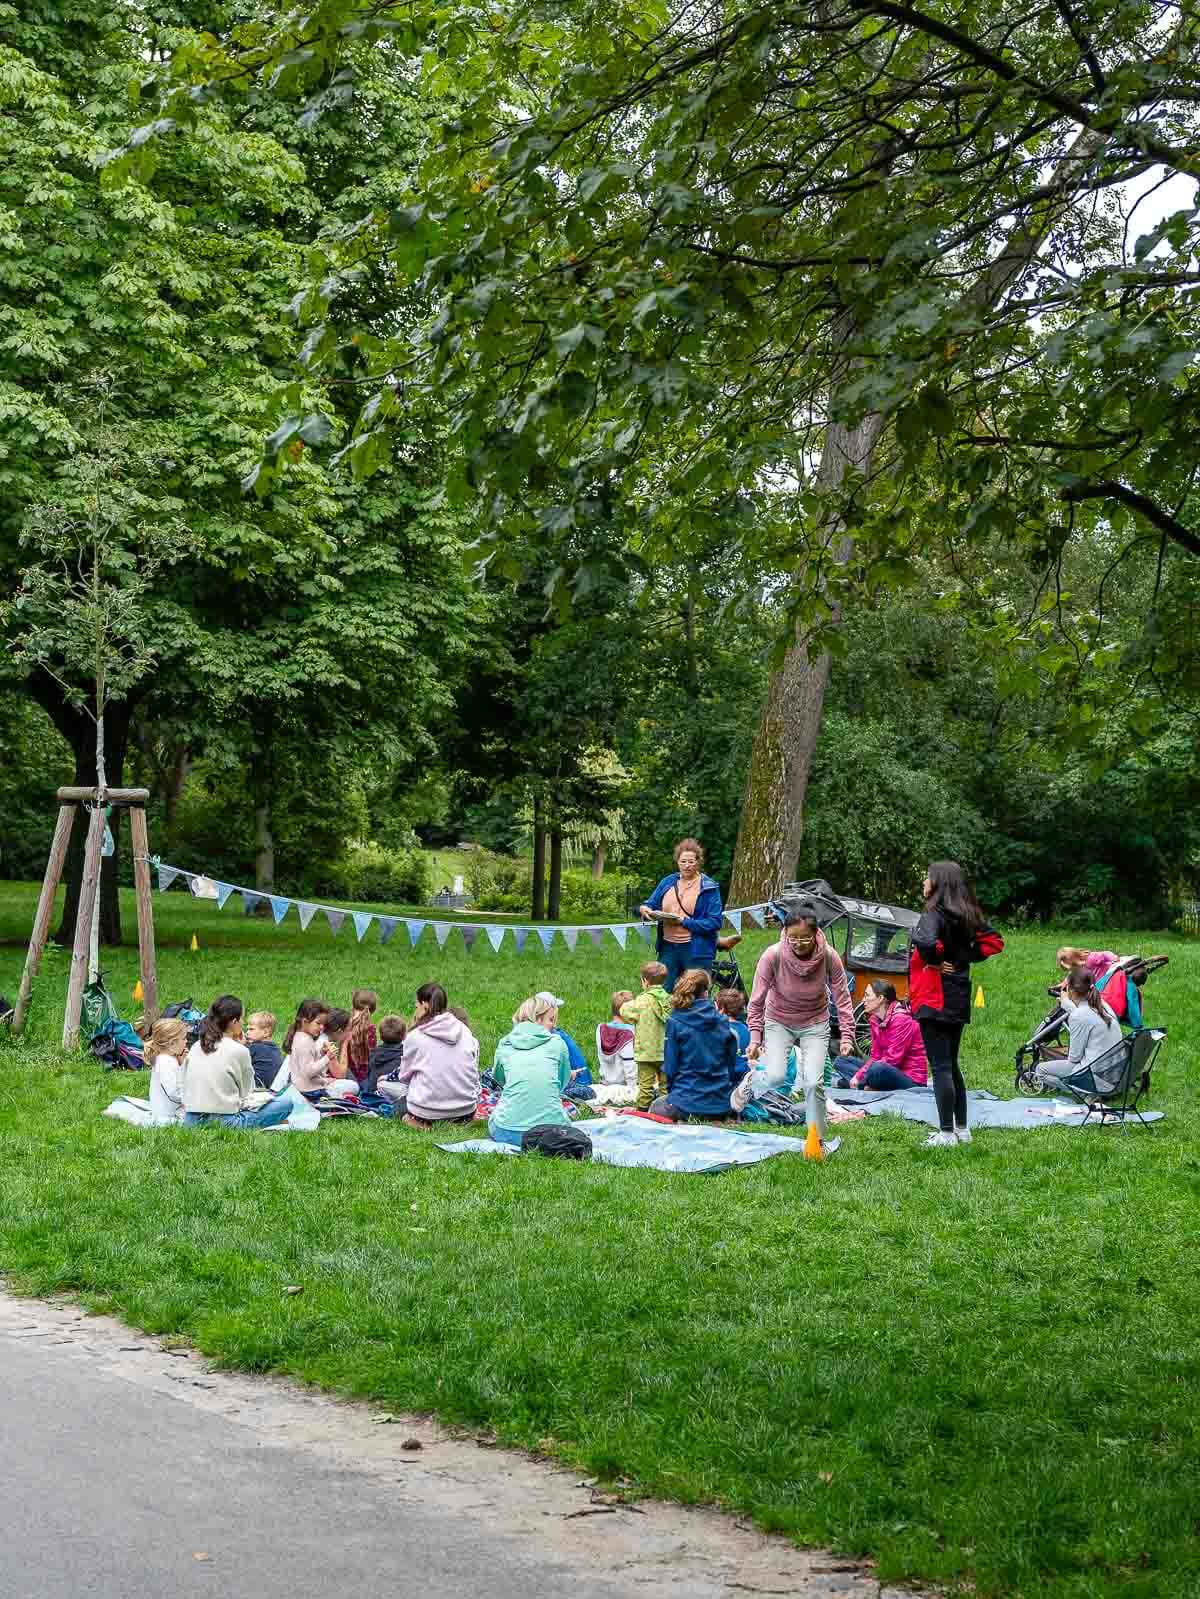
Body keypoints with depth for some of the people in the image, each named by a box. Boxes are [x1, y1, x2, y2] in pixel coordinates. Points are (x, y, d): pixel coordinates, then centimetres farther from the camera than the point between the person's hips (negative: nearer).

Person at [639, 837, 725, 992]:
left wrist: (685, 922, -19)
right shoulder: (668, 882, 10)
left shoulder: (709, 887, -6)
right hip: (668, 948, 5)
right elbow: (651, 905, 15)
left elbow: (715, 922, -12)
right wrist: (643, 909, -9)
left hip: (697, 950, -4)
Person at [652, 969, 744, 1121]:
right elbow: (731, 1065, 8)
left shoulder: (675, 1022, -9)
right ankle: (715, 1119, 3)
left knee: (655, 1108, 27)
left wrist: (671, 1091, 11)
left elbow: (670, 1066, -6)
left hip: (687, 1103, -4)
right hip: (721, 1103, 4)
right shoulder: (723, 1022, 1)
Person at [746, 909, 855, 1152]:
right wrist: (755, 1039, -20)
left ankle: (817, 1139, 0)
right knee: (776, 1078, -20)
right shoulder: (773, 956, -26)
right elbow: (757, 1000, -17)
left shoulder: (829, 956, -23)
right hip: (778, 1023, 0)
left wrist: (847, 1035, -18)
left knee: (813, 1082, -14)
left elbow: (842, 998, -13)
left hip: (815, 1024, 0)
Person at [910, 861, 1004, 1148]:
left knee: (940, 1066, -4)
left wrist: (935, 961, -16)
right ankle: (962, 1129, 23)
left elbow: (927, 942, -36)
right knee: (951, 1064, 18)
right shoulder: (966, 915, 9)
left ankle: (946, 1133, -2)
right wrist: (964, 957, 7)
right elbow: (994, 941, 13)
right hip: (959, 1000, 8)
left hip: (935, 1001, -8)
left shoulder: (934, 914, -16)